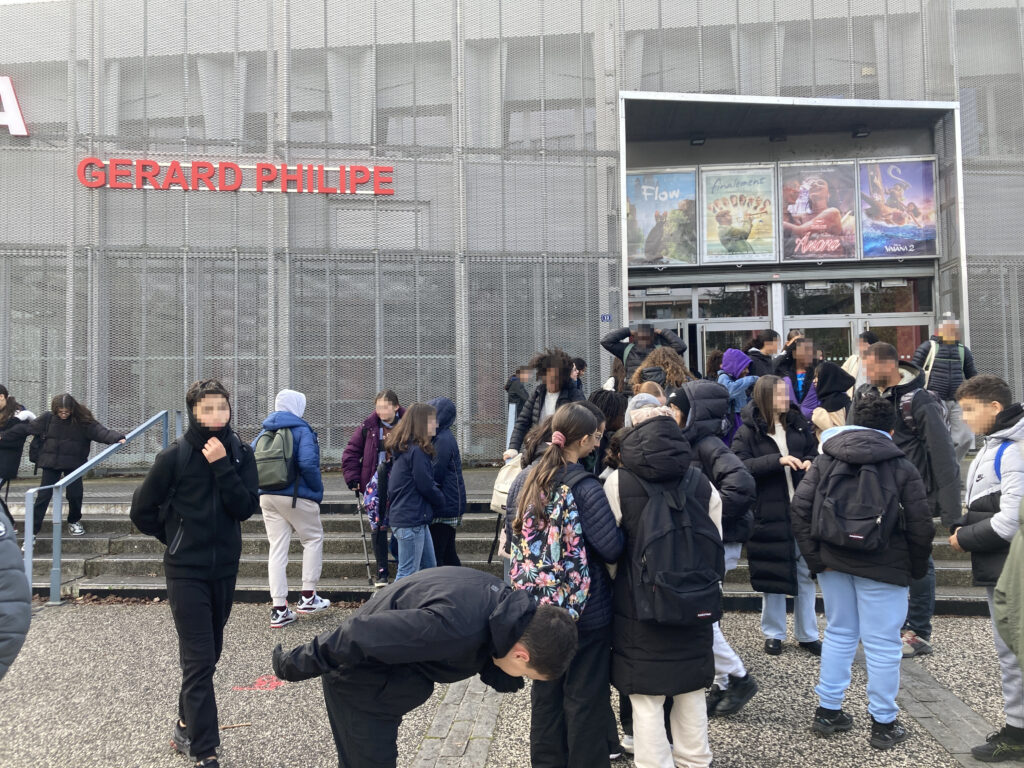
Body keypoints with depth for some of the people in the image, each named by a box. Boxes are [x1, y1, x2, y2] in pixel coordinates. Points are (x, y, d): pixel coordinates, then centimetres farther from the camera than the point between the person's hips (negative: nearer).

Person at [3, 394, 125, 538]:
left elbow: (100, 431, -22)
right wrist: (4, 435, 11)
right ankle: (32, 530, 5)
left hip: (73, 464, -1)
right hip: (50, 462, 1)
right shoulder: (48, 418, -4)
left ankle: (74, 521, 30)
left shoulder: (83, 421, -11)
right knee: (43, 496, 0)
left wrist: (117, 438, -40)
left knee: (75, 494, 2)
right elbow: (26, 427, 6)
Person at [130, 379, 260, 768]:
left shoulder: (240, 454, -2)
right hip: (186, 571, -4)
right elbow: (143, 512, -1)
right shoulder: (175, 456, -11)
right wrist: (176, 539, 8)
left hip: (225, 568, 4)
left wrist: (222, 466, -20)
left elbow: (247, 508, -13)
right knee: (199, 659, -6)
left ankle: (186, 723, 36)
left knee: (208, 653, 16)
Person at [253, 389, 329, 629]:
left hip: (267, 497, 6)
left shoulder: (264, 431, 11)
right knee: (313, 538, 13)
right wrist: (318, 490, -8)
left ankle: (278, 609, 6)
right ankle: (308, 596, 11)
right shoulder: (301, 429, -9)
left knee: (277, 548, 7)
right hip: (297, 497, -6)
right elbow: (308, 463, -21)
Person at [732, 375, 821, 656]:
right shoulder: (748, 432, -6)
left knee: (805, 574, 11)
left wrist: (811, 462, -7)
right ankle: (774, 634, 24)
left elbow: (815, 452, 16)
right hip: (769, 515, -4)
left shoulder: (799, 424, 6)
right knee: (774, 576, 8)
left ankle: (807, 634, 24)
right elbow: (741, 466, -17)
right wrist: (778, 460, -23)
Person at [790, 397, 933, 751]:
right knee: (882, 644, 5)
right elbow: (920, 524, -6)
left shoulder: (825, 460, 4)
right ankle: (884, 725, 14)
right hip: (882, 566, -3)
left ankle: (827, 711, 23)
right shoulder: (902, 468, -3)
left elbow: (799, 507, -3)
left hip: (833, 562, 4)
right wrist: (916, 568, 8)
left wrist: (815, 557, 0)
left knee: (839, 634, 17)